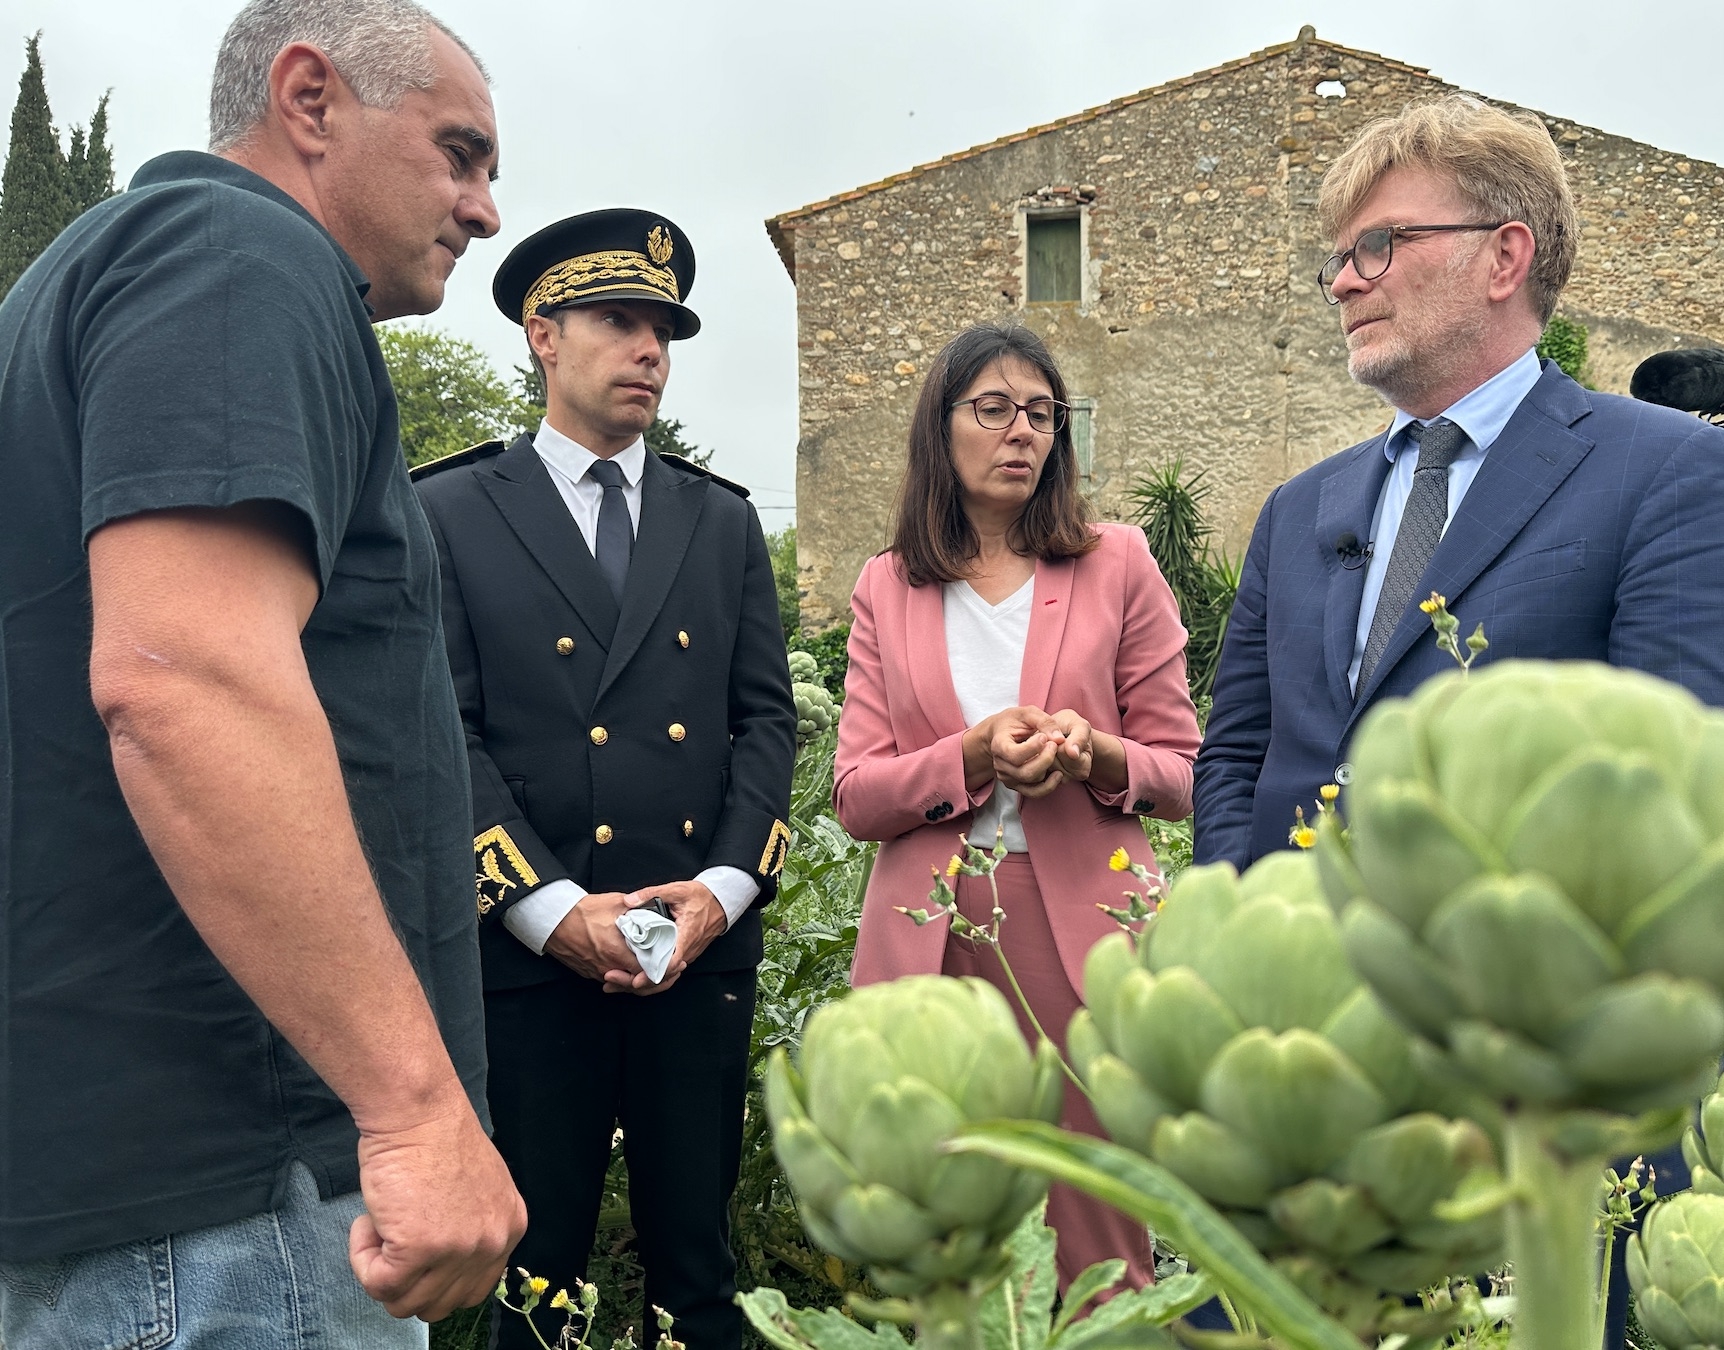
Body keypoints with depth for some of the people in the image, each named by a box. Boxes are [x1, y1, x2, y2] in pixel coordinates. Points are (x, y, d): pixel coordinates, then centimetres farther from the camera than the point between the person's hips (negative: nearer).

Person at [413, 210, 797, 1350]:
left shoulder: (724, 521, 14)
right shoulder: (451, 514, 3)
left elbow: (766, 715, 9)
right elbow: (444, 733, -5)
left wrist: (726, 884, -5)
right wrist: (550, 906, -13)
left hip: (705, 945, 3)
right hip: (530, 953, -3)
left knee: (698, 1257, 11)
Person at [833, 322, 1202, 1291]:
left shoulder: (1117, 565, 6)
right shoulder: (888, 589, 10)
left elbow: (1183, 775, 6)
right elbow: (855, 796, 3)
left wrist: (1096, 755, -15)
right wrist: (973, 756, -14)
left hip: (1080, 929, -1)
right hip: (929, 937, 1)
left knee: (1100, 1250, 3)